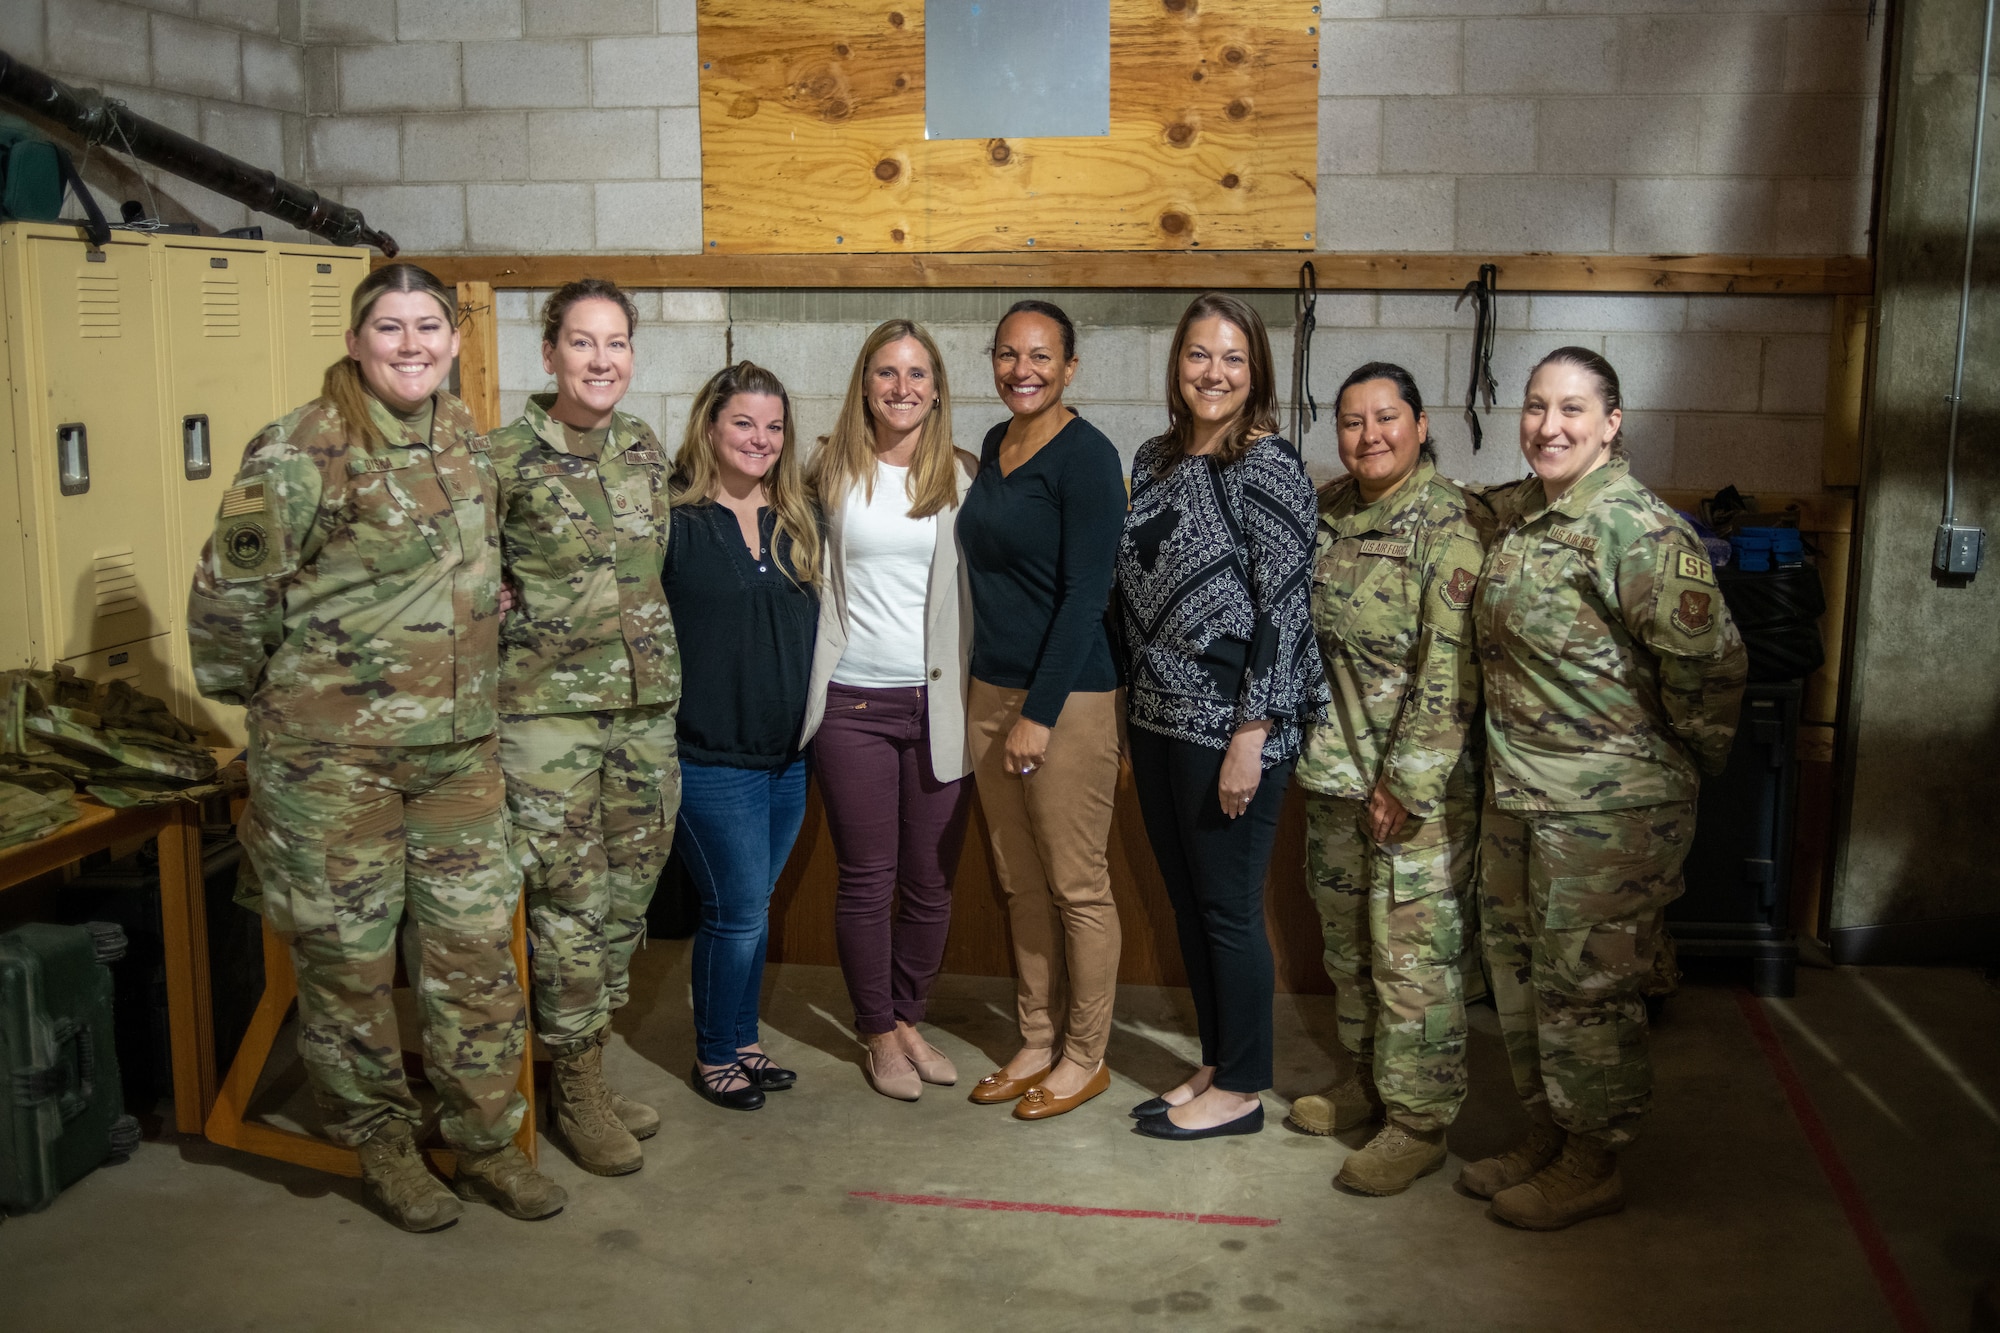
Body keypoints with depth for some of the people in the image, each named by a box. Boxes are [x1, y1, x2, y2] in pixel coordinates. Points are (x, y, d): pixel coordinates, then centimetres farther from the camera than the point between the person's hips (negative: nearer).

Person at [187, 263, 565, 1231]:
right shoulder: (300, 452, -13)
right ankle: (381, 1145, 27)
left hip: (460, 748, 5)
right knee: (350, 958, 7)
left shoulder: (469, 444, 8)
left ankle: (486, 1143, 25)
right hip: (333, 752, -5)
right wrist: (275, 697, 2)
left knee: (477, 946, 10)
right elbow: (228, 595, -9)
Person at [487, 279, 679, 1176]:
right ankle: (575, 1093, 15)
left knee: (625, 899, 12)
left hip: (647, 705, 6)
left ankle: (593, 1071, 27)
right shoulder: (504, 460, -8)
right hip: (549, 707, -5)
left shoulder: (646, 450, 8)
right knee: (569, 905, 0)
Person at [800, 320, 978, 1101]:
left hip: (936, 703, 1)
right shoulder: (832, 473, 4)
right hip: (853, 704, -1)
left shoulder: (963, 478, 5)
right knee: (867, 879, 6)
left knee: (931, 881, 8)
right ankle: (878, 1034, 22)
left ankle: (909, 1018, 28)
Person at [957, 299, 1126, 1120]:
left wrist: (1041, 713, -18)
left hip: (1067, 697, -8)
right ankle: (1037, 1044, 27)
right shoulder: (995, 446, 11)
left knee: (1076, 888, 3)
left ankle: (1085, 1058, 17)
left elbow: (1085, 596, -16)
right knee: (1020, 883, 14)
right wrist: (989, 698, 17)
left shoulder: (1085, 456, -13)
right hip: (990, 690, 8)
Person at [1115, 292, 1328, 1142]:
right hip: (1157, 719, 8)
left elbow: (1283, 609, -15)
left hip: (1231, 726, -7)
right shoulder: (1155, 460, 11)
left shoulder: (1267, 467, -11)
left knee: (1228, 908, 3)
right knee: (1186, 903, 15)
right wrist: (1136, 714, 17)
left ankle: (1240, 1090, 17)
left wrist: (1251, 736, -19)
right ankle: (1214, 1065, 30)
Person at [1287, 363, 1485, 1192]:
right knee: (1347, 941, 19)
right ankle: (1368, 1078, 37)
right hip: (1333, 773, 8)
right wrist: (1316, 754, 14)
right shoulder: (1326, 514, 8)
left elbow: (1450, 673, -19)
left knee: (1414, 954, 0)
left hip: (1418, 781, -7)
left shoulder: (1446, 526, -15)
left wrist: (1406, 784, -19)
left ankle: (1420, 1120, 13)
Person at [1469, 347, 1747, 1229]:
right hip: (1515, 794, 8)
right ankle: (1544, 1138, 34)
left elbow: (1709, 662, -20)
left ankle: (1593, 1166, 21)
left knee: (1587, 985, 3)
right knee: (1518, 969, 17)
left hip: (1611, 807, -8)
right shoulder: (1512, 514, 7)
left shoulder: (1639, 530, -18)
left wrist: (1693, 755, -6)